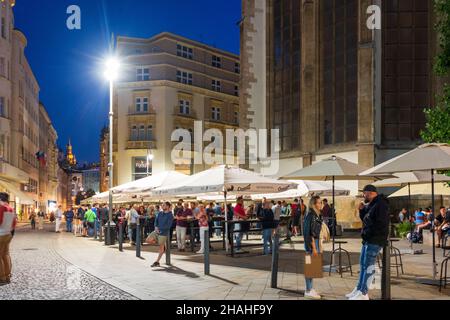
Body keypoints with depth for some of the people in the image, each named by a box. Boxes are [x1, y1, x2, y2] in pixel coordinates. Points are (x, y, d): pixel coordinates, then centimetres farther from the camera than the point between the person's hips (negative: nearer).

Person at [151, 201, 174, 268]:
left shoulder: (170, 215, -8)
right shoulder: (160, 213, 10)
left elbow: (168, 226, -13)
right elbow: (156, 221, 10)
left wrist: (160, 229, -15)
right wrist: (156, 227, -10)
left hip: (163, 232, -6)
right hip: (157, 231, 7)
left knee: (161, 247, 0)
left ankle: (157, 262, 8)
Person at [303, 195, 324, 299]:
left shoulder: (318, 215, 11)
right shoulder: (311, 215, -16)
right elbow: (309, 232, -19)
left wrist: (319, 246, 16)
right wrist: (313, 248, -18)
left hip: (316, 241, 9)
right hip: (311, 242, -9)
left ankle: (310, 289, 23)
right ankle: (308, 291, 3)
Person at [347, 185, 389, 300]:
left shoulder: (380, 204, -15)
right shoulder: (371, 205, 16)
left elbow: (381, 224, -22)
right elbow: (365, 219, 21)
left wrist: (367, 233, -16)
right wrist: (362, 210, 5)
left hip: (375, 240, -10)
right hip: (368, 239, 10)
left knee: (368, 265, -8)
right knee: (363, 263, 16)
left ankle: (363, 293, -4)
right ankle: (359, 289, 26)